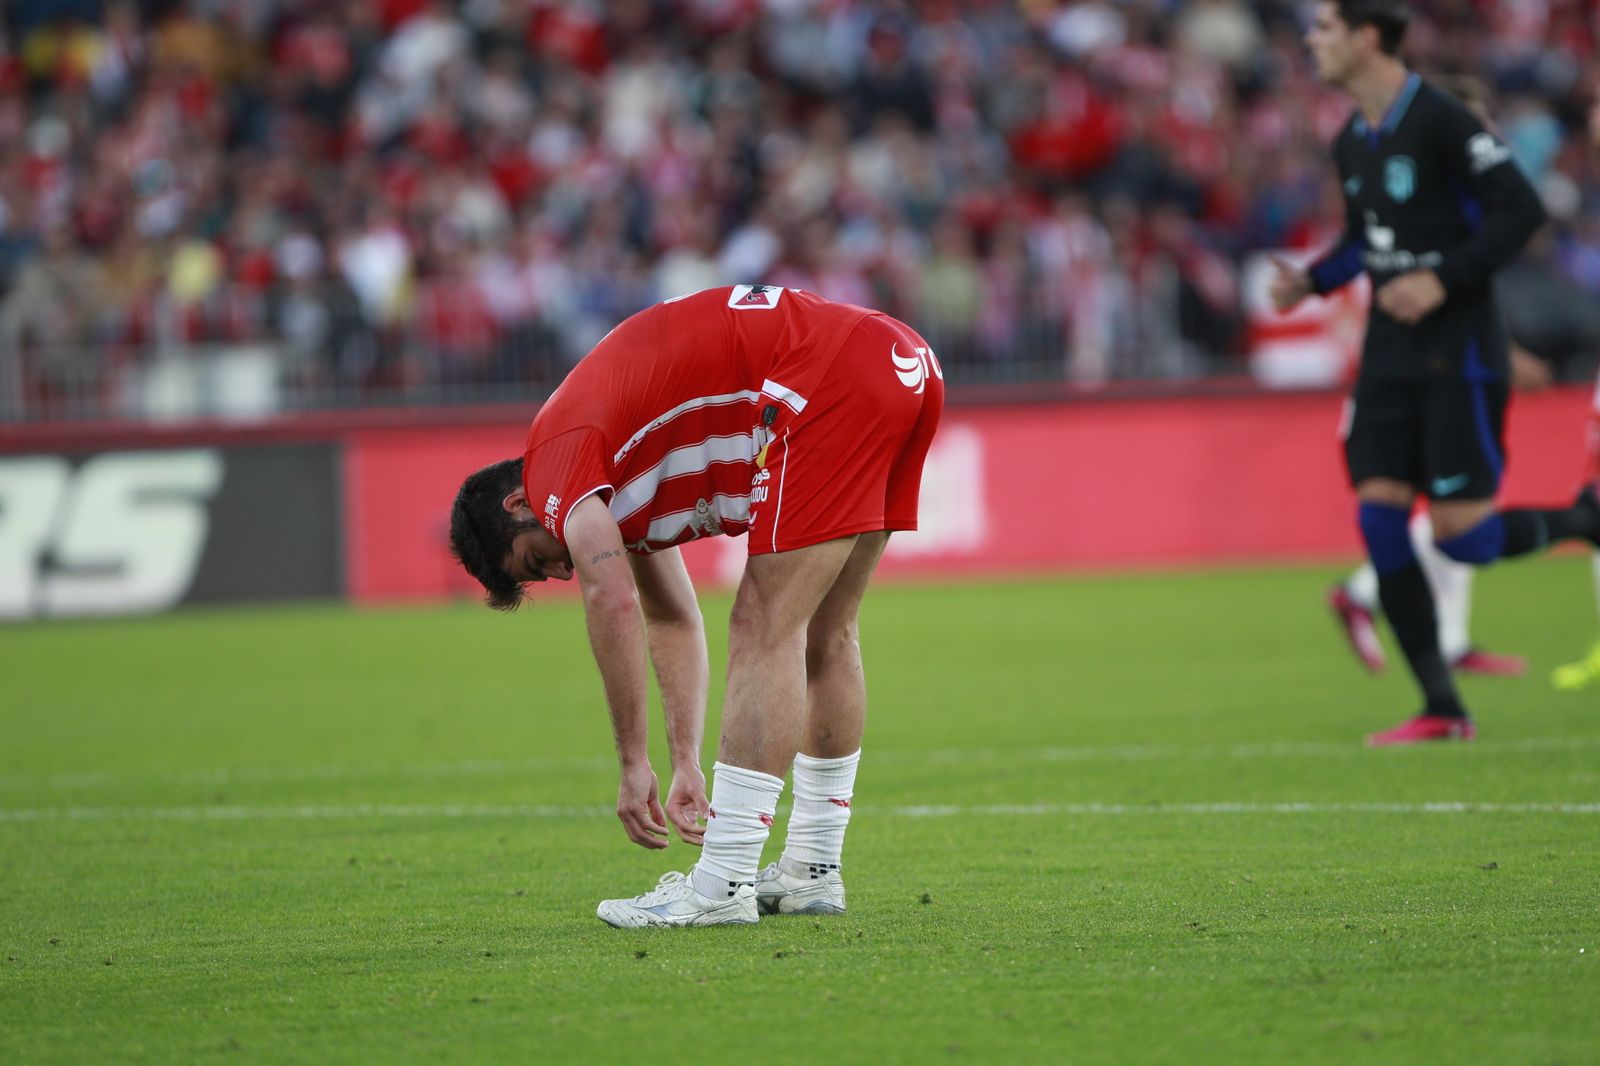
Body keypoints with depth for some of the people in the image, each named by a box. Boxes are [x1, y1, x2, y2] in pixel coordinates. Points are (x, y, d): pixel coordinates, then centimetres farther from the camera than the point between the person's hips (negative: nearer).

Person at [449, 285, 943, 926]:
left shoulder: (556, 451, -1)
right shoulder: (618, 485, 26)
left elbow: (614, 600, -13)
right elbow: (671, 618, 31)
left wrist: (634, 765, -8)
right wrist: (687, 766, 28)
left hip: (835, 382, -10)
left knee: (766, 629, -6)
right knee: (825, 634, 17)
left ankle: (721, 889, -5)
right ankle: (813, 872, 23)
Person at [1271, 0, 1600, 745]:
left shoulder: (1439, 122, -14)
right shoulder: (1351, 143, 10)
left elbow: (1522, 211, -16)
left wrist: (1441, 281, -21)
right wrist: (1310, 280, 5)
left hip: (1456, 352, -7)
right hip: (1390, 352, 7)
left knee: (1460, 536, -11)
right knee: (1379, 515, -3)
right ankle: (1441, 710, 2)